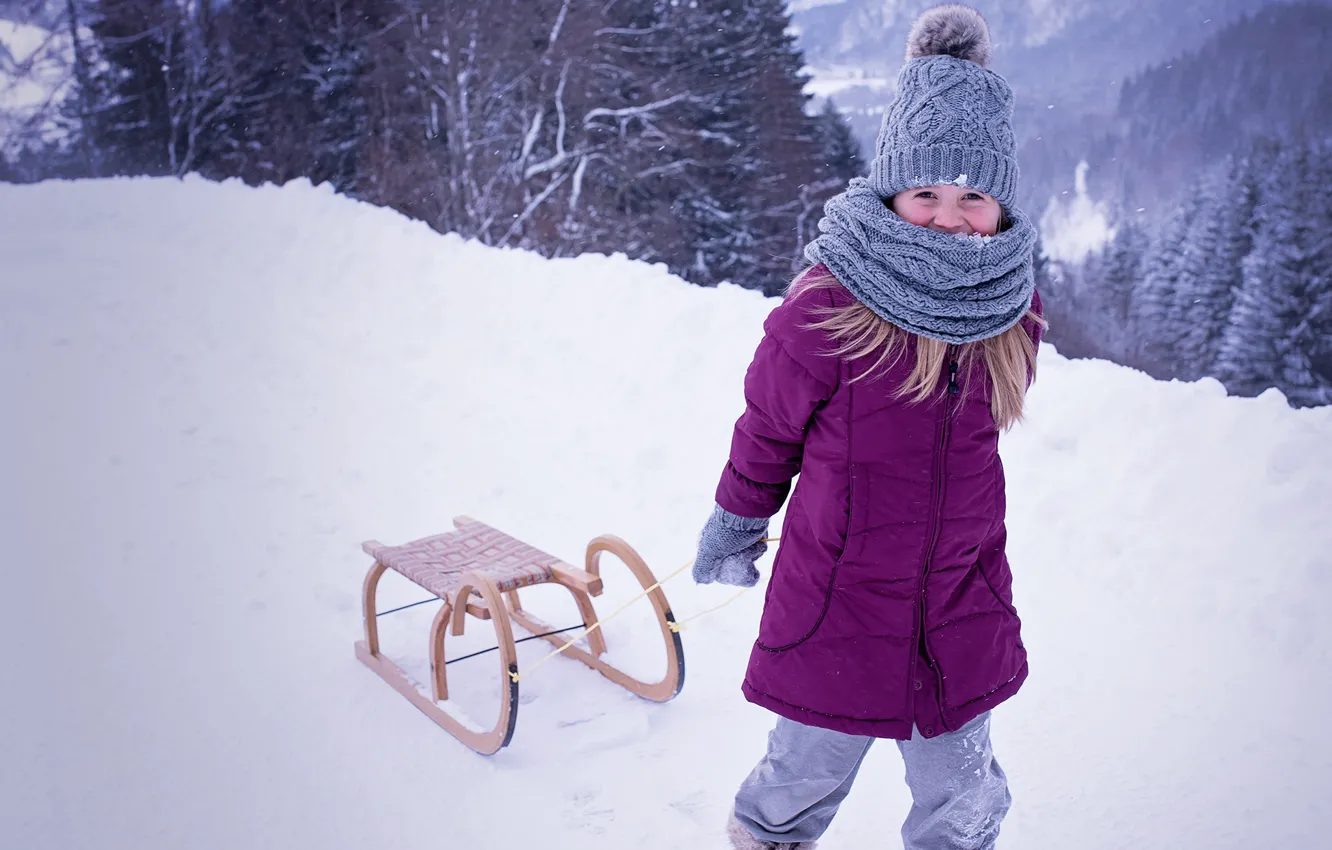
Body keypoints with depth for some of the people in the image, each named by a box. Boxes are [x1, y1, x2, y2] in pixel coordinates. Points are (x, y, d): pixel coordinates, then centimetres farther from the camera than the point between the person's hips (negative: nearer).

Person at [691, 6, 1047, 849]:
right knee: (807, 779, 16)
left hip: (963, 612, 4)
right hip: (837, 604, -4)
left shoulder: (1013, 310, -5)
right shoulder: (825, 308, -21)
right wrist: (733, 531, 10)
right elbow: (768, 431, -4)